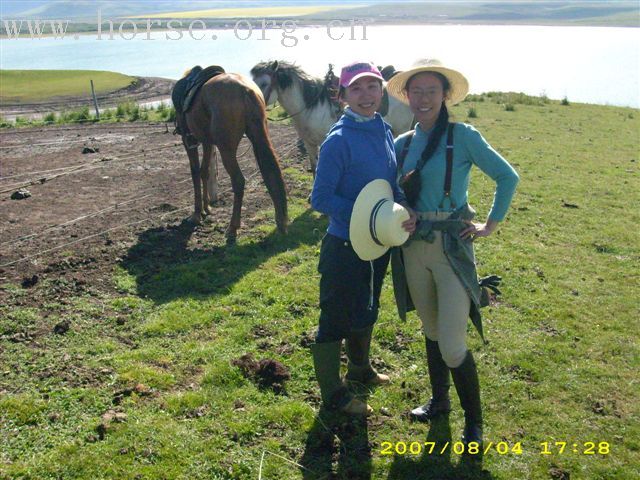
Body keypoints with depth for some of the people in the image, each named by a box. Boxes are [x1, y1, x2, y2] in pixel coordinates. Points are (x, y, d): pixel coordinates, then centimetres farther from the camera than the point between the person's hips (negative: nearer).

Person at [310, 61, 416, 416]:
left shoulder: (383, 131, 3)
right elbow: (320, 198, -19)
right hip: (345, 246, -8)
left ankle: (360, 368, 49)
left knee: (367, 310, 26)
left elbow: (394, 183, 10)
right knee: (336, 319, 7)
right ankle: (333, 394, 25)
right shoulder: (339, 140, -19)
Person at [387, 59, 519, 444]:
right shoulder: (403, 144, 7)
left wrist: (490, 225, -6)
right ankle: (439, 401, 38)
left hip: (452, 248, -5)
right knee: (431, 332, 19)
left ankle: (474, 422, 15)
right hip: (414, 248, 5)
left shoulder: (463, 136, -9)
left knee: (453, 345, -6)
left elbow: (508, 177, -6)